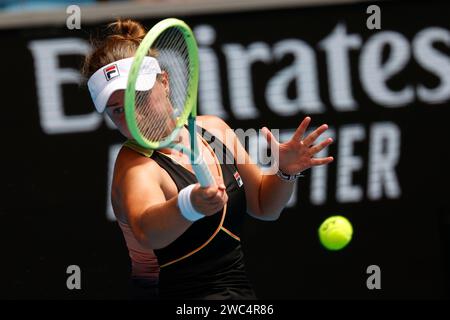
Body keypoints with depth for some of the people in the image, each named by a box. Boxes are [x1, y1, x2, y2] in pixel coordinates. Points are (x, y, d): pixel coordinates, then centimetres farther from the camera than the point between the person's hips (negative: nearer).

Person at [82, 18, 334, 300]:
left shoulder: (213, 130, 3)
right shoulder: (135, 167, -17)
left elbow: (264, 207, 13)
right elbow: (146, 230, -38)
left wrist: (285, 172, -6)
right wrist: (190, 205, -56)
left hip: (237, 290, 8)